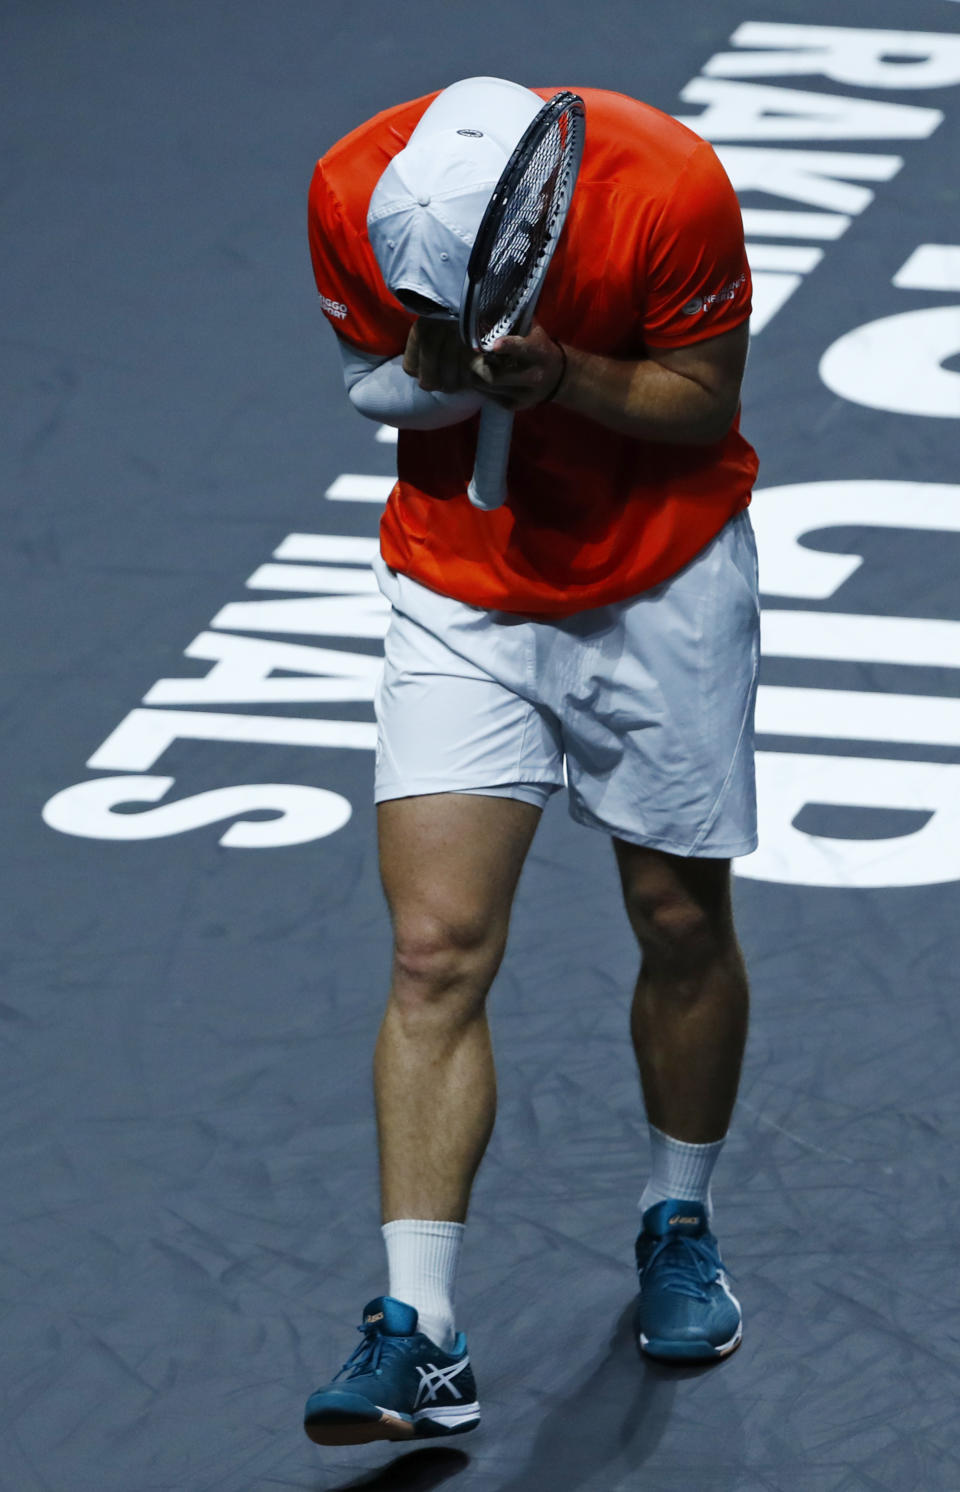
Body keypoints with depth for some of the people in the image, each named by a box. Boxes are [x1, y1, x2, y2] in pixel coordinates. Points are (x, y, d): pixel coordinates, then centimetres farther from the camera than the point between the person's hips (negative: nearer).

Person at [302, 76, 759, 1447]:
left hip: (662, 586, -1)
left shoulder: (672, 189, -26)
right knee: (437, 951, -11)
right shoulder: (353, 194, -19)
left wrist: (561, 375, -31)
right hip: (459, 596, 1)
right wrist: (430, 374, -26)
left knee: (682, 923, 9)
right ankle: (419, 1338, -14)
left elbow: (705, 398, -13)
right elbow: (369, 376, -3)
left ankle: (681, 1223, 35)